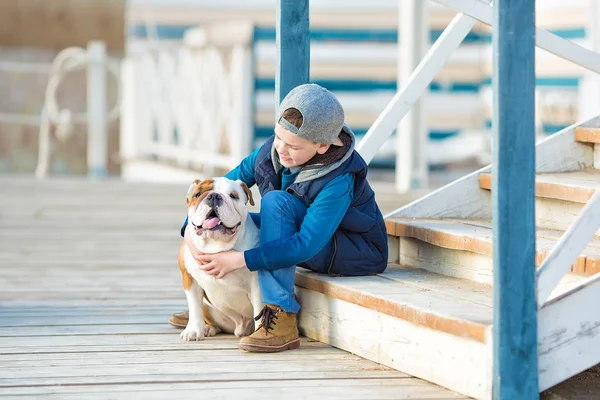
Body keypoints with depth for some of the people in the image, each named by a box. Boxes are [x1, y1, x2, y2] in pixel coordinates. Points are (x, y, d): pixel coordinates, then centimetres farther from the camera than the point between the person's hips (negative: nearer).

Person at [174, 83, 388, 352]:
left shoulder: (339, 181, -32)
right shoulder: (272, 150, -13)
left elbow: (306, 245, -36)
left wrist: (240, 260, -39)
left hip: (358, 254, -8)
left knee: (276, 201, -30)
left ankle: (281, 319, -32)